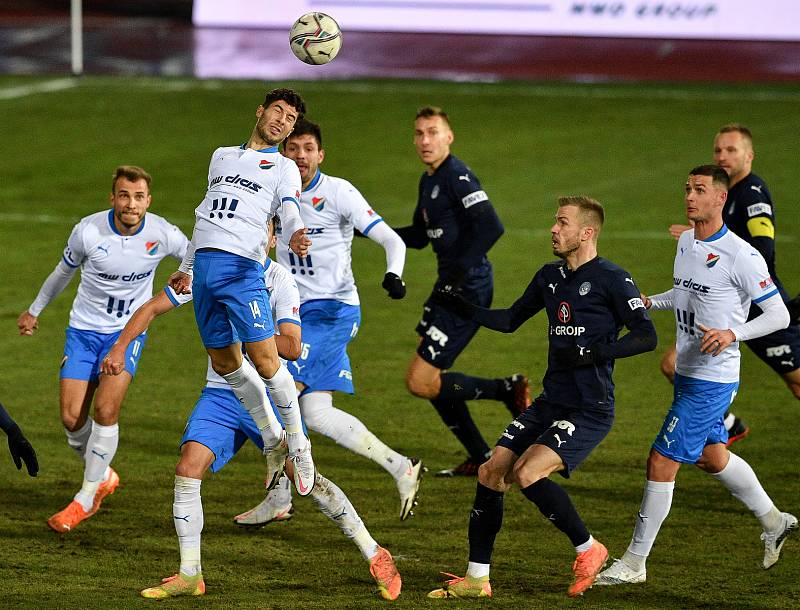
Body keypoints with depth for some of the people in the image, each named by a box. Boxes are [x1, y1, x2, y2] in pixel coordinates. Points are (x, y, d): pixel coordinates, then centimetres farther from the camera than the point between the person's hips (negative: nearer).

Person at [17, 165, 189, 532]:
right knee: (72, 418, -6)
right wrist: (35, 310, 18)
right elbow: (63, 272, 6)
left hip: (128, 331, -1)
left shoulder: (162, 234, -15)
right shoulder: (88, 230, -16)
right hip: (83, 330, 1)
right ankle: (102, 476, 24)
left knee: (106, 410, -18)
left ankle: (86, 499, -4)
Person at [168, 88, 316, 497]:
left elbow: (290, 211, -9)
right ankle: (272, 439, 19)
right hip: (204, 267, 5)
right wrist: (186, 268, 32)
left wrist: (295, 237, -32)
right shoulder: (222, 156, 24)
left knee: (264, 360, -14)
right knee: (225, 363, 5)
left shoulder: (283, 168, 9)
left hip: (242, 268, -5)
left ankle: (298, 444, -1)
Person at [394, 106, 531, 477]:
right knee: (430, 379, 15)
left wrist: (460, 274, -26)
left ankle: (509, 390, 2)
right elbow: (419, 236, 25)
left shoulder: (457, 177, -16)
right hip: (449, 287, 10)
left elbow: (491, 227, -27)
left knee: (420, 382, -9)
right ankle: (480, 459, 24)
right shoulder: (428, 181, 14)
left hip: (468, 290, -10)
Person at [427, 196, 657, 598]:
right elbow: (510, 320, 23)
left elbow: (646, 336, -13)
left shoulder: (612, 279, -10)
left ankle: (588, 549, -2)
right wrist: (462, 308, 9)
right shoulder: (549, 276, 13)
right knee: (491, 473, 1)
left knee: (527, 473, -22)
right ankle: (476, 579, 9)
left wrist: (591, 353, -22)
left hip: (590, 410, -8)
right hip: (550, 403, 8)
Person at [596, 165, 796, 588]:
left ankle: (635, 562, 1)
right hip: (687, 373, 9)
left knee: (661, 462, -7)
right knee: (713, 458, 23)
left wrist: (732, 334, -28)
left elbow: (779, 315, -14)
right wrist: (648, 302, 7)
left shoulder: (741, 256, -19)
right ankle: (774, 521, 43)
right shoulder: (686, 242, 6)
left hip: (713, 379, -9)